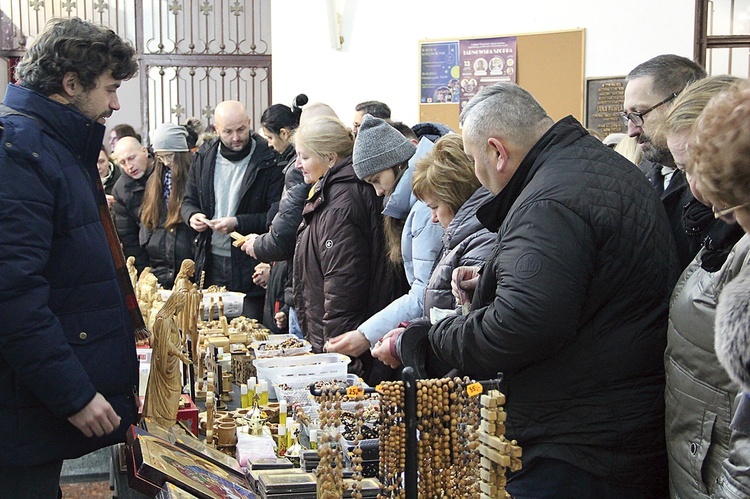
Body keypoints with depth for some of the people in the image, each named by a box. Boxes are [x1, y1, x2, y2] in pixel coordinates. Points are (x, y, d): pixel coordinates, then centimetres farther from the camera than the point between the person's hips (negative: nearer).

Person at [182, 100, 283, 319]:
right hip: (212, 262, 5)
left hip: (251, 264, -4)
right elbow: (189, 200, 18)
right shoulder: (204, 157, 7)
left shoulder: (269, 160, -9)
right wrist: (192, 216, -5)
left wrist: (238, 223, -19)